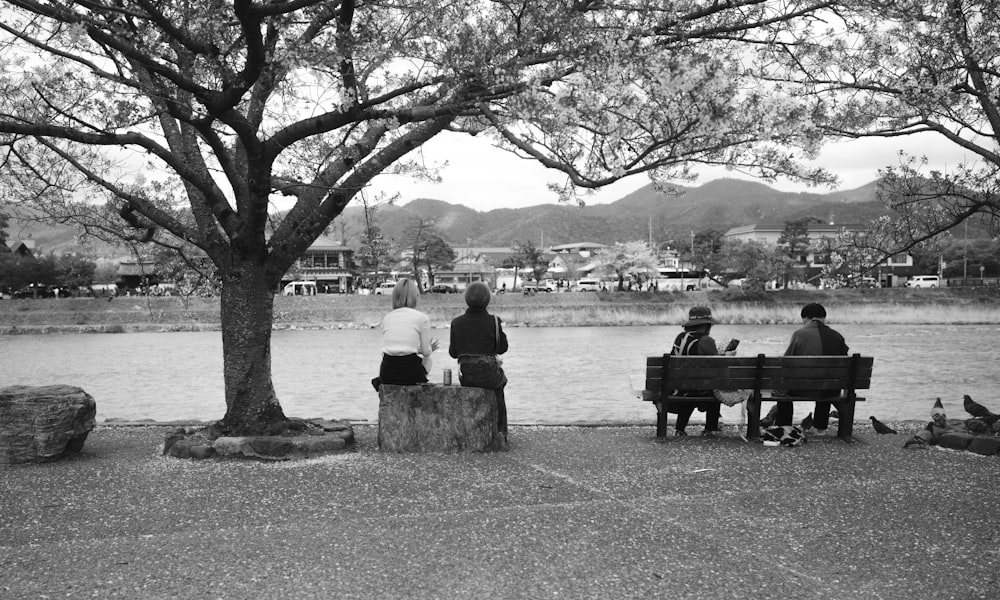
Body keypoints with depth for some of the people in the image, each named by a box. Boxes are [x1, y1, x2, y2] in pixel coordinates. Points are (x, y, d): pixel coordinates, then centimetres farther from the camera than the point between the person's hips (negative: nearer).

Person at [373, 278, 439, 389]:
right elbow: (426, 352, 1)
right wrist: (429, 348, 27)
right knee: (427, 360, 31)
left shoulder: (386, 318, 11)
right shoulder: (422, 317, -2)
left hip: (386, 375, 4)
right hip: (410, 374, -3)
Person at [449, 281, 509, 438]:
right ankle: (500, 430, 34)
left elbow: (453, 352, 3)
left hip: (466, 376, 3)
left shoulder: (457, 322, -3)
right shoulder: (494, 321, -9)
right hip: (488, 375, -3)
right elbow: (502, 348, 1)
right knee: (500, 380, 31)